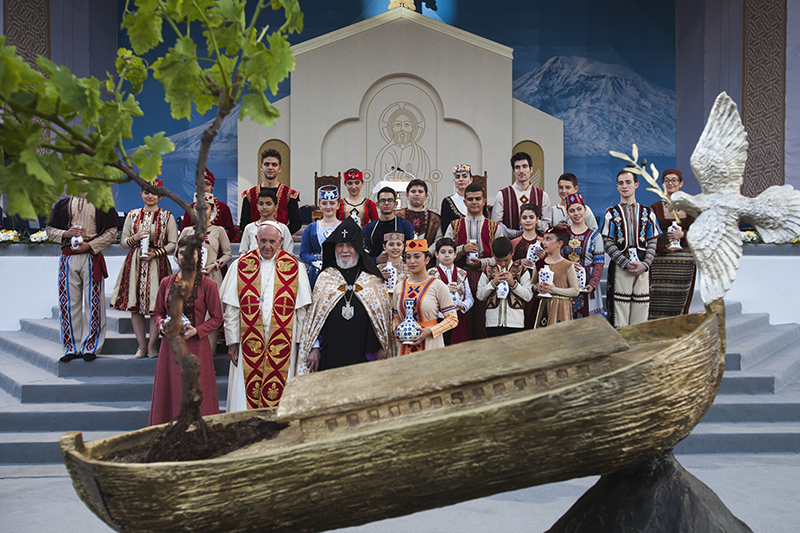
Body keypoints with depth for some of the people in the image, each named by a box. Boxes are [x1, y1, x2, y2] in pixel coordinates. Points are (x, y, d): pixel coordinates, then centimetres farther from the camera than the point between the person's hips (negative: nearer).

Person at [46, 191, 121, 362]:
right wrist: (65, 234, -5)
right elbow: (50, 230, 16)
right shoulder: (63, 204, 16)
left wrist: (90, 245, -11)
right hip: (68, 257, 3)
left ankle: (90, 347, 5)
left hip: (92, 257, -3)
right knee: (69, 303, 3)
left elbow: (112, 231, 1)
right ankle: (73, 348, 11)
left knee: (93, 302, -3)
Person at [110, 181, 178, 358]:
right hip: (135, 263, 3)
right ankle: (141, 346, 10)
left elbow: (173, 243, 2)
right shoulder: (132, 215, 12)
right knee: (134, 305, 1)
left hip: (157, 264, -2)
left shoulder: (167, 216, 4)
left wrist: (156, 253, -11)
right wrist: (136, 237, -7)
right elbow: (123, 241, 13)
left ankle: (152, 346, 6)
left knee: (156, 306, -5)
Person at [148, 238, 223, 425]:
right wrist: (161, 324, -4)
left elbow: (217, 318, -1)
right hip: (170, 346, 4)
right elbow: (158, 313, 17)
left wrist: (196, 330, -15)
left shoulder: (207, 285, -4)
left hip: (196, 346, -4)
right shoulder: (166, 283, 7)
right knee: (168, 394, 8)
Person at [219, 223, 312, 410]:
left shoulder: (294, 267, 4)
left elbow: (301, 309, 4)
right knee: (247, 391, 1)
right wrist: (232, 341, -1)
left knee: (278, 394, 1)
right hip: (249, 339, 0)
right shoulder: (241, 265, 5)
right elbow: (231, 308, 4)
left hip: (282, 342, 0)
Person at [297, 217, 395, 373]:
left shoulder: (373, 280, 6)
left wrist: (382, 348, 3)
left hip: (364, 355, 0)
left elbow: (384, 314, 8)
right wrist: (314, 348, 4)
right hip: (330, 353, 1)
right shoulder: (325, 278, 9)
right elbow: (314, 315, 10)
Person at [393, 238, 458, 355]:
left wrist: (429, 331, -16)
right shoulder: (399, 288, 8)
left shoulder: (437, 286, -4)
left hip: (431, 346, -3)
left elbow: (452, 319, -5)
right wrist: (396, 330, -1)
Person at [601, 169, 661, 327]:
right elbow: (608, 243, -2)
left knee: (641, 306, 2)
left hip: (642, 267, 2)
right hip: (619, 267, -2)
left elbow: (653, 242, 7)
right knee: (619, 307, -4)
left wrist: (645, 264, -8)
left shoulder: (647, 212, 12)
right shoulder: (611, 213, 7)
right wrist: (626, 263, -12)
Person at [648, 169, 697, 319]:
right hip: (661, 260, -1)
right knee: (658, 301, -7)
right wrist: (664, 247, -13)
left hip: (685, 261, 1)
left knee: (680, 300, 2)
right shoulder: (655, 208, 7)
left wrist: (682, 234, -12)